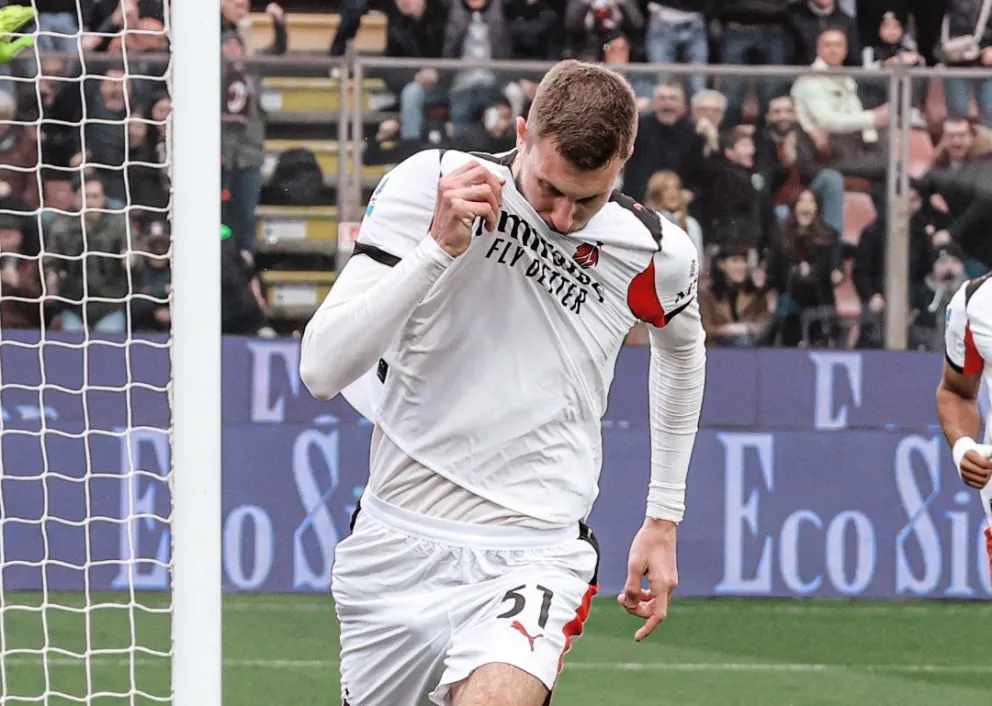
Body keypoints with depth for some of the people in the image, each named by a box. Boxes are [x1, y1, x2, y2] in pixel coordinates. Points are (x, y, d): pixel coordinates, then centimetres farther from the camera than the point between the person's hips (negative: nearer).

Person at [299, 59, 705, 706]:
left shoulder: (655, 252, -2)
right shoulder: (428, 184, -8)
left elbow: (682, 349, 24)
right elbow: (322, 369, -15)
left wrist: (664, 518, 24)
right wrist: (439, 245, -24)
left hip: (535, 551, -2)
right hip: (396, 545, 2)